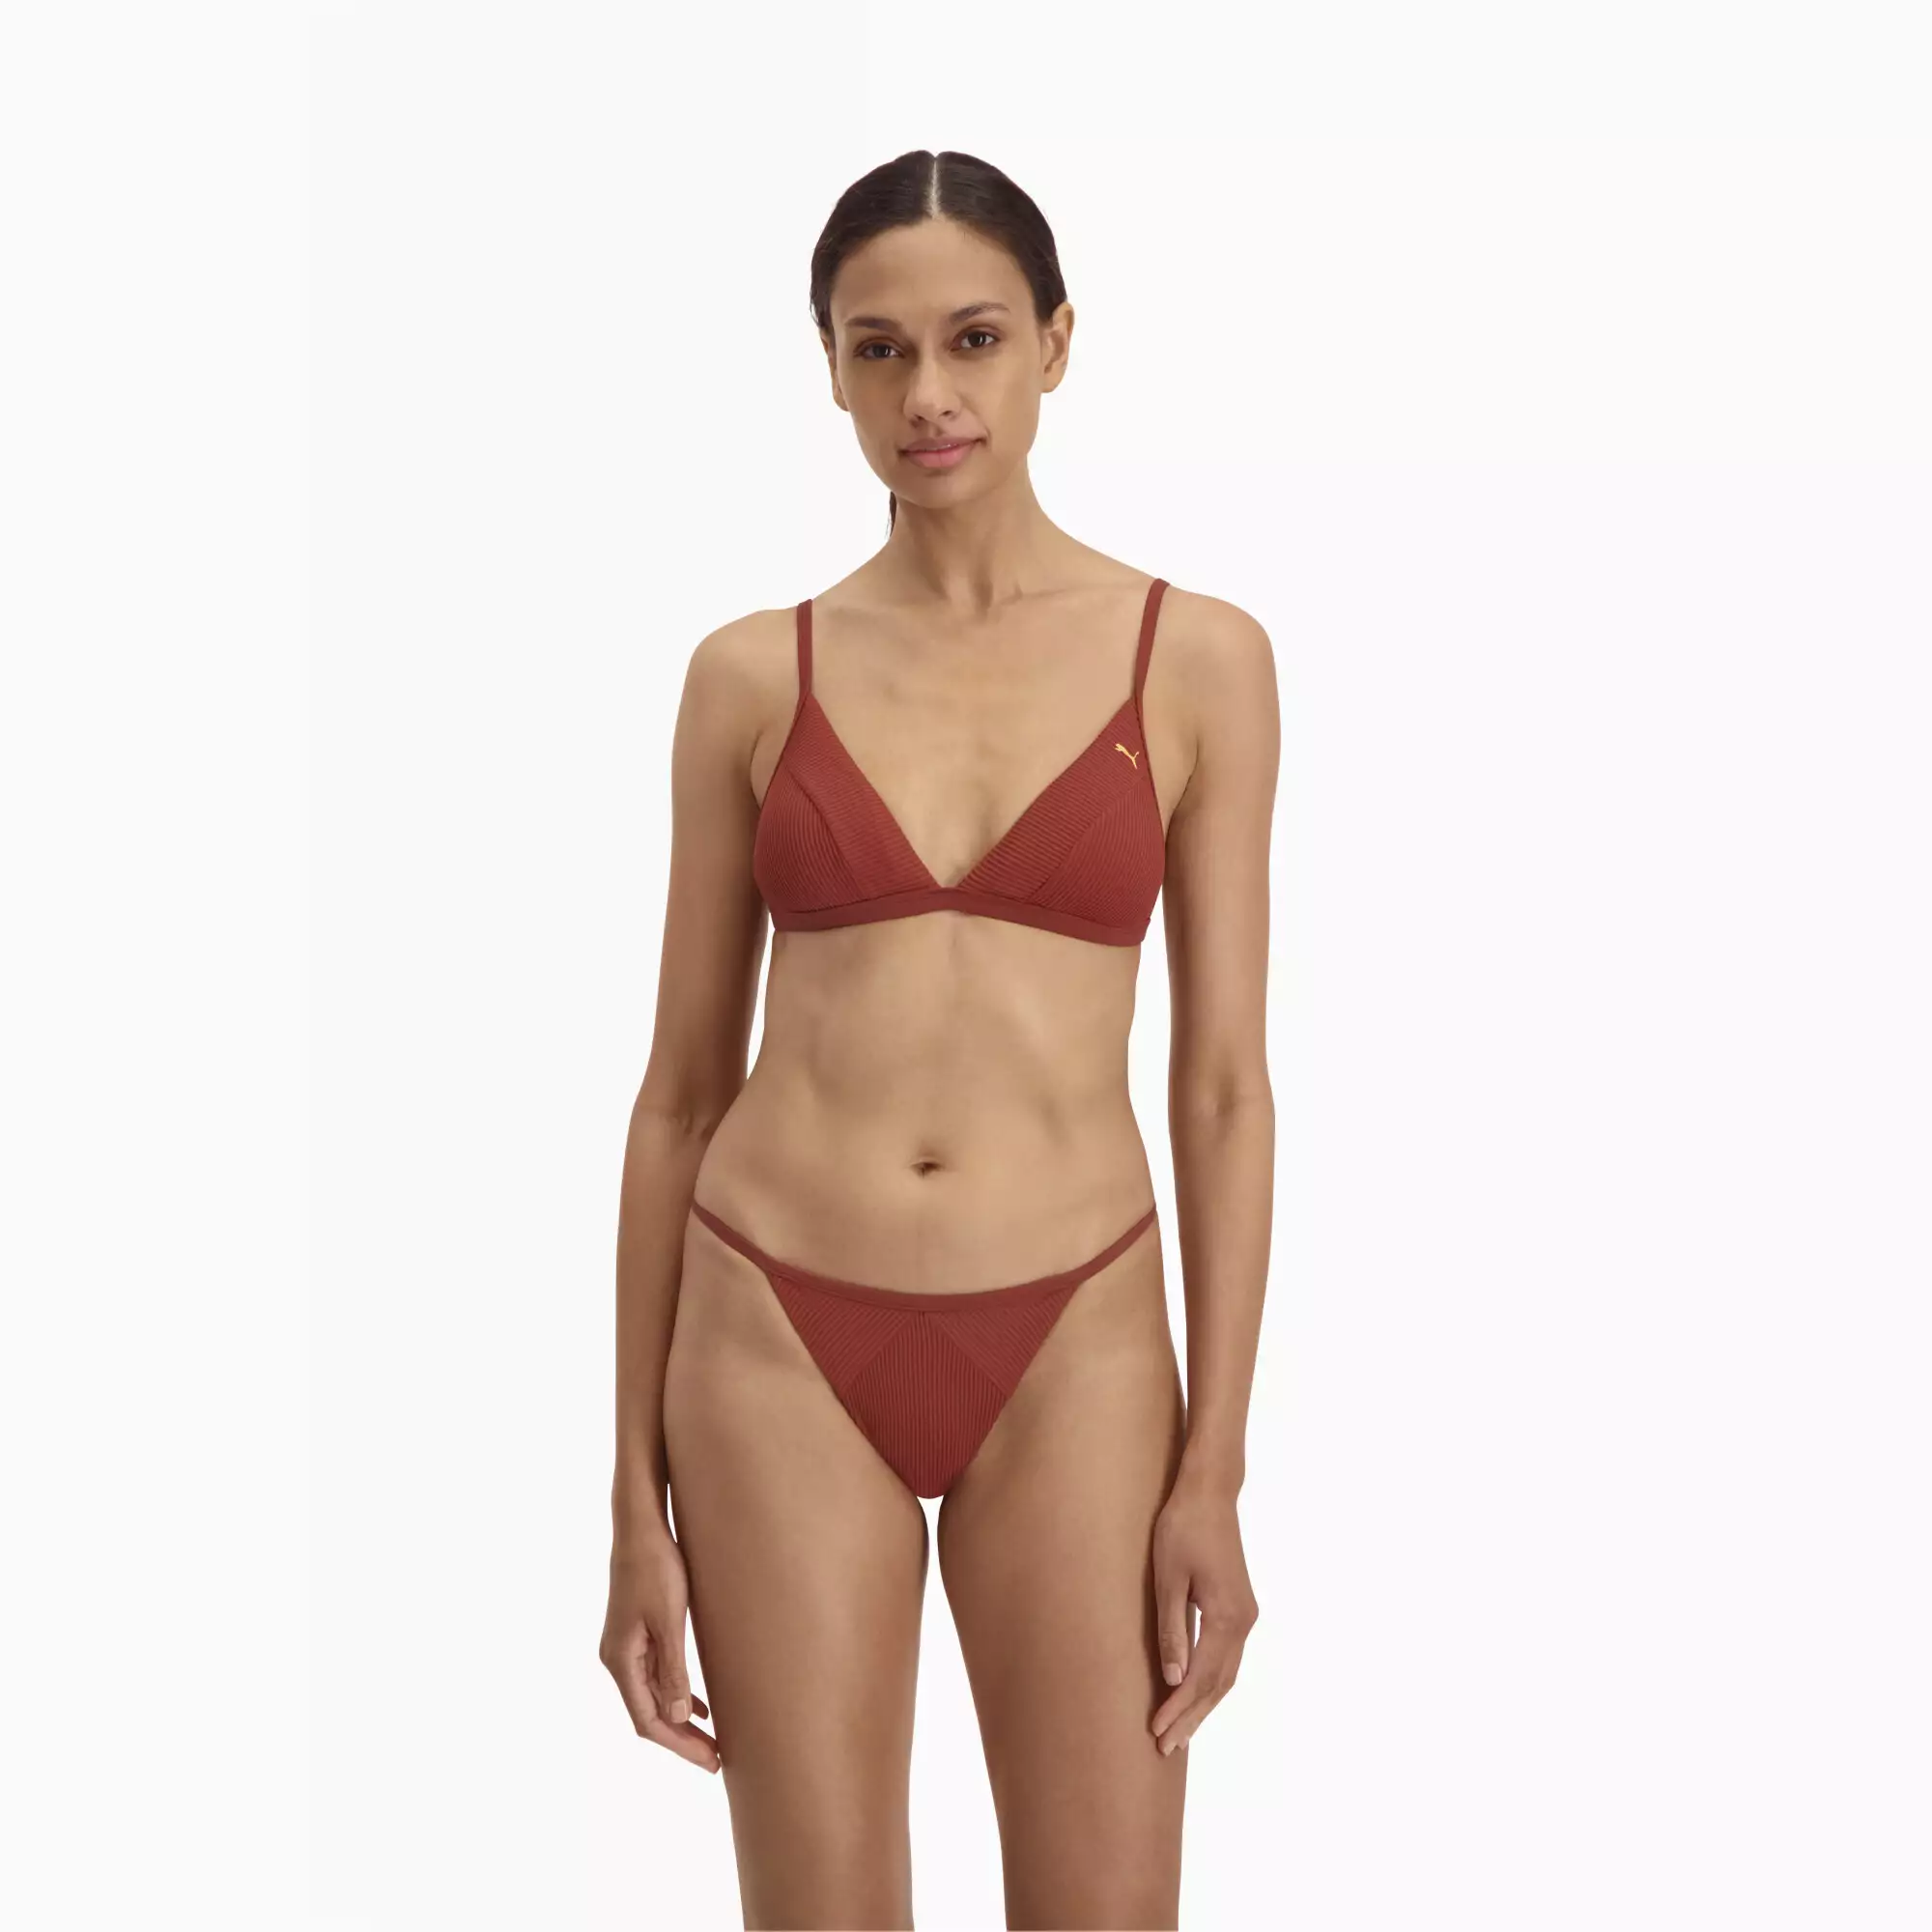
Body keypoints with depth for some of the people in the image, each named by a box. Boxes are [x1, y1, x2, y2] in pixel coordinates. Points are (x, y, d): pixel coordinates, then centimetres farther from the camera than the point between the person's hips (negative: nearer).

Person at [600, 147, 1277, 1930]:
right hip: (781, 1334, 1)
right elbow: (682, 1084, 5)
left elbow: (1225, 1083, 0)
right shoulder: (751, 677, 3)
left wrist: (1215, 1467, -5)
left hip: (1069, 1346, 0)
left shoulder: (1199, 660, 1)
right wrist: (638, 1495, 4)